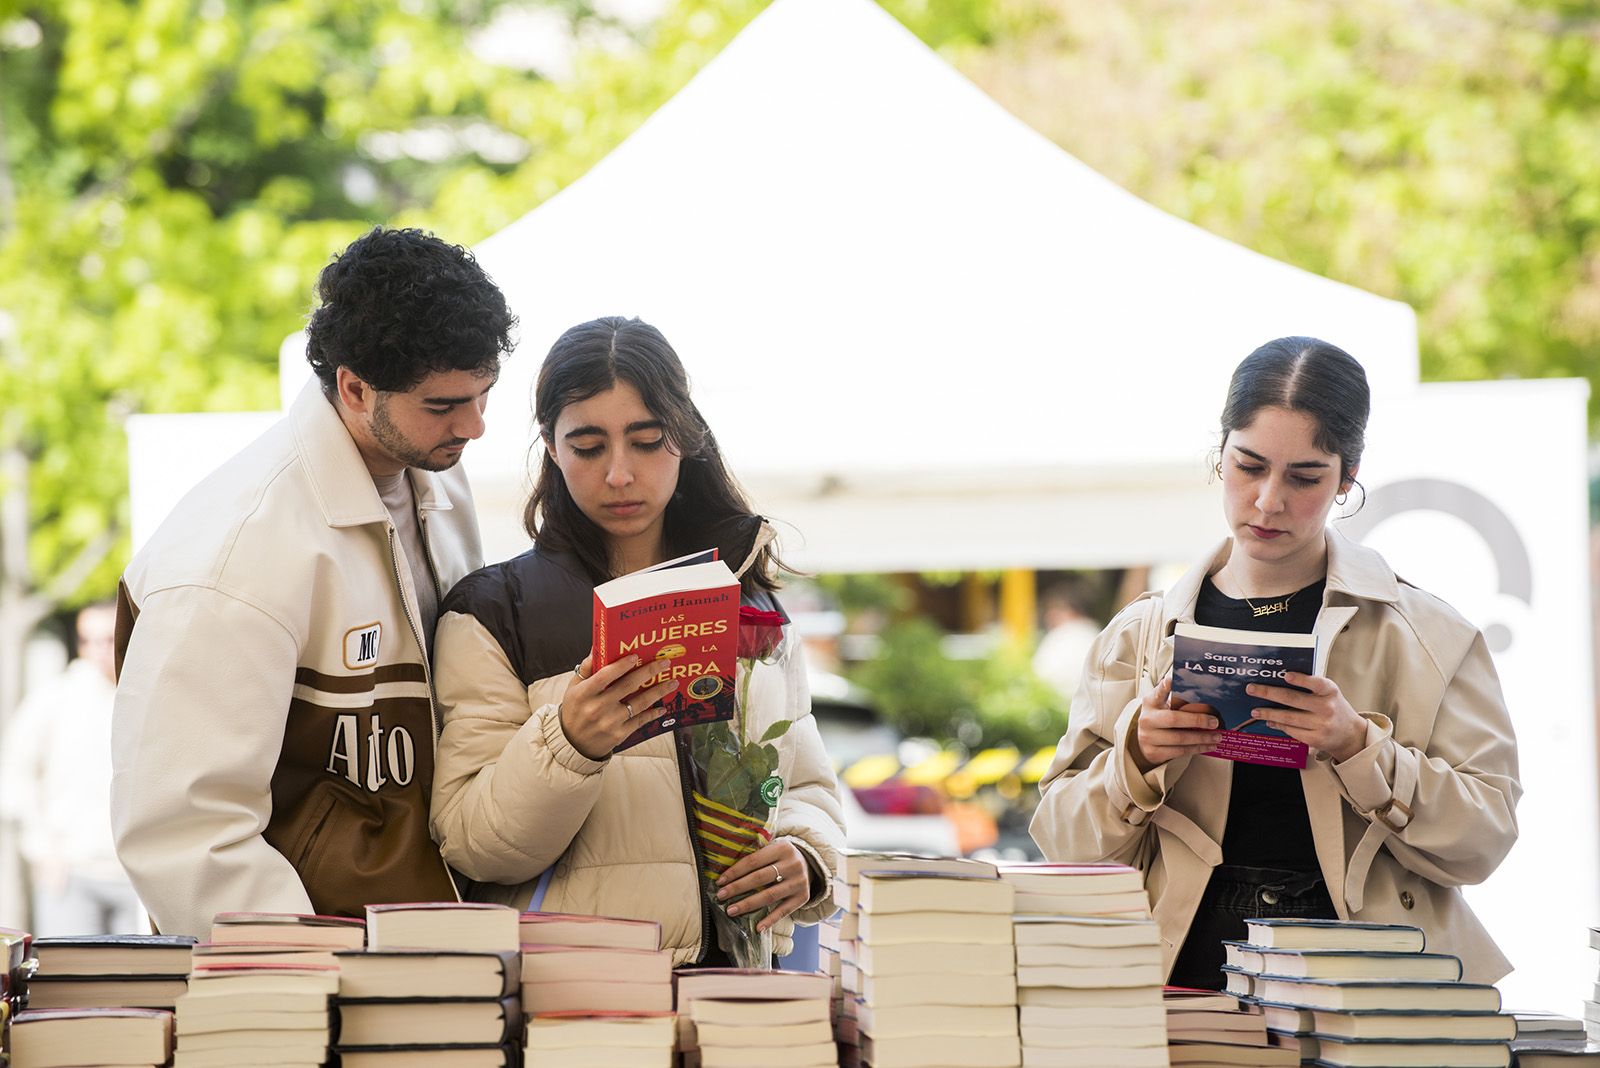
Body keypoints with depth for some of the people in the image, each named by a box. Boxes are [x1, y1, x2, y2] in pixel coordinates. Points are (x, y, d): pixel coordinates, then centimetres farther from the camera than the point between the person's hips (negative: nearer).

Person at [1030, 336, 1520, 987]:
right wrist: (1136, 758, -7)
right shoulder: (1139, 635, 15)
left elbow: (1485, 836, 2)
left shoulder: (1425, 635, 10)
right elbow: (1063, 842, 12)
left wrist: (1359, 748, -12)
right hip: (1189, 969, 1)